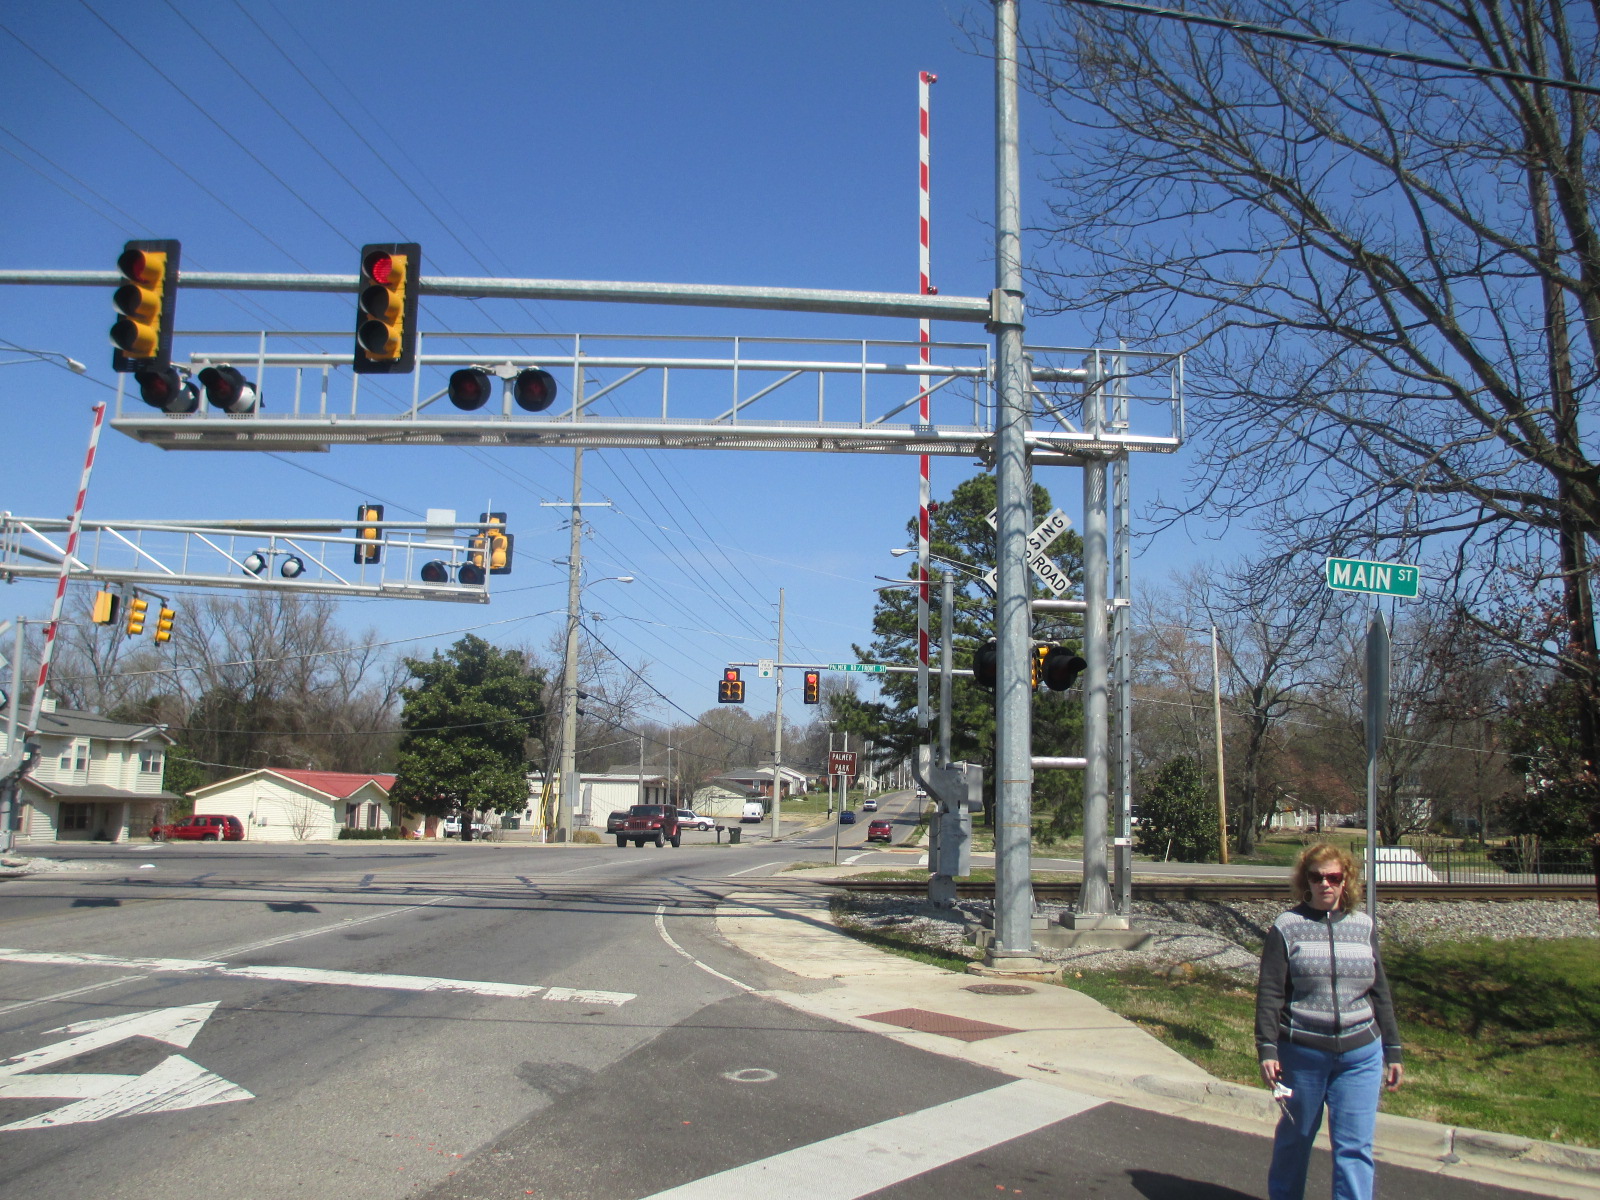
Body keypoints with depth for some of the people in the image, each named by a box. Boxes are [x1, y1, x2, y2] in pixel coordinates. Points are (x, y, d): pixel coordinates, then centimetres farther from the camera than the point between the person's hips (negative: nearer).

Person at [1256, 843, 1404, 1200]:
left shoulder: (1364, 926, 7)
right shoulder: (1287, 927, -3)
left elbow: (1380, 992, 13)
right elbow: (1269, 994, -5)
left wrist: (1392, 1050, 12)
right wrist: (1267, 1049, -11)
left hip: (1360, 1054, 2)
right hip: (1302, 1054, -2)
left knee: (1355, 1146, -1)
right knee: (1295, 1137, 14)